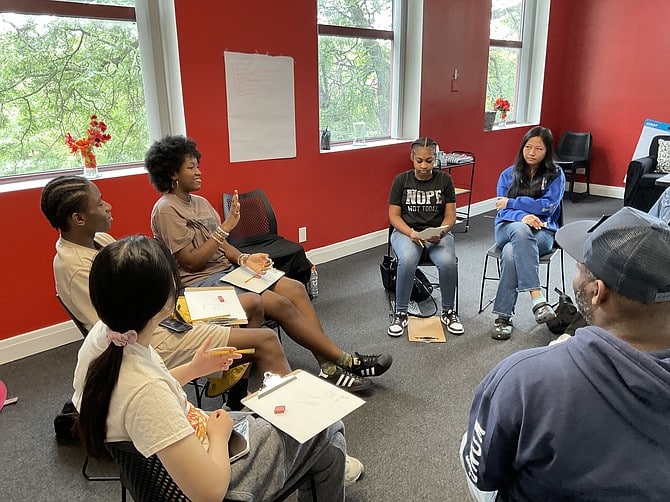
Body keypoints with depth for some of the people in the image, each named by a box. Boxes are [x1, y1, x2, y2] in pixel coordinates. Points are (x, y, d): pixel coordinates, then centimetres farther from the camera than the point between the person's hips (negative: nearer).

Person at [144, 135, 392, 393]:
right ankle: (344, 360, -14)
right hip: (201, 283, -8)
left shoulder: (200, 202, 15)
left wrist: (244, 259, -8)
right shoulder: (166, 210, -10)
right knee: (279, 303, -23)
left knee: (295, 288, -11)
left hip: (227, 270, 8)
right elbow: (190, 262, -16)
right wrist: (226, 226, -18)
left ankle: (329, 366, -16)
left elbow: (221, 245, 13)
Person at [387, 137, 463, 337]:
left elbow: (450, 215, 3)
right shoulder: (401, 180, 1)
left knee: (448, 261, -31)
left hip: (438, 233, 1)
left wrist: (440, 233, -17)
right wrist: (411, 233, -18)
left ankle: (448, 311, -5)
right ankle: (400, 313, -15)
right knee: (407, 259, -35)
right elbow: (394, 215, 0)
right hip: (406, 232, -1)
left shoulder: (444, 179, 3)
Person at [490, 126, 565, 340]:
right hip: (508, 228, 1)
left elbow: (549, 206, -8)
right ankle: (537, 298, -47)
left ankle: (503, 317, -33)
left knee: (511, 253, -36)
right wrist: (521, 216, -20)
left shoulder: (555, 175, 8)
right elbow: (502, 210, 2)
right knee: (520, 230, -39)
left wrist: (512, 203, -6)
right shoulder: (508, 175, 14)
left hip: (542, 232, -1)